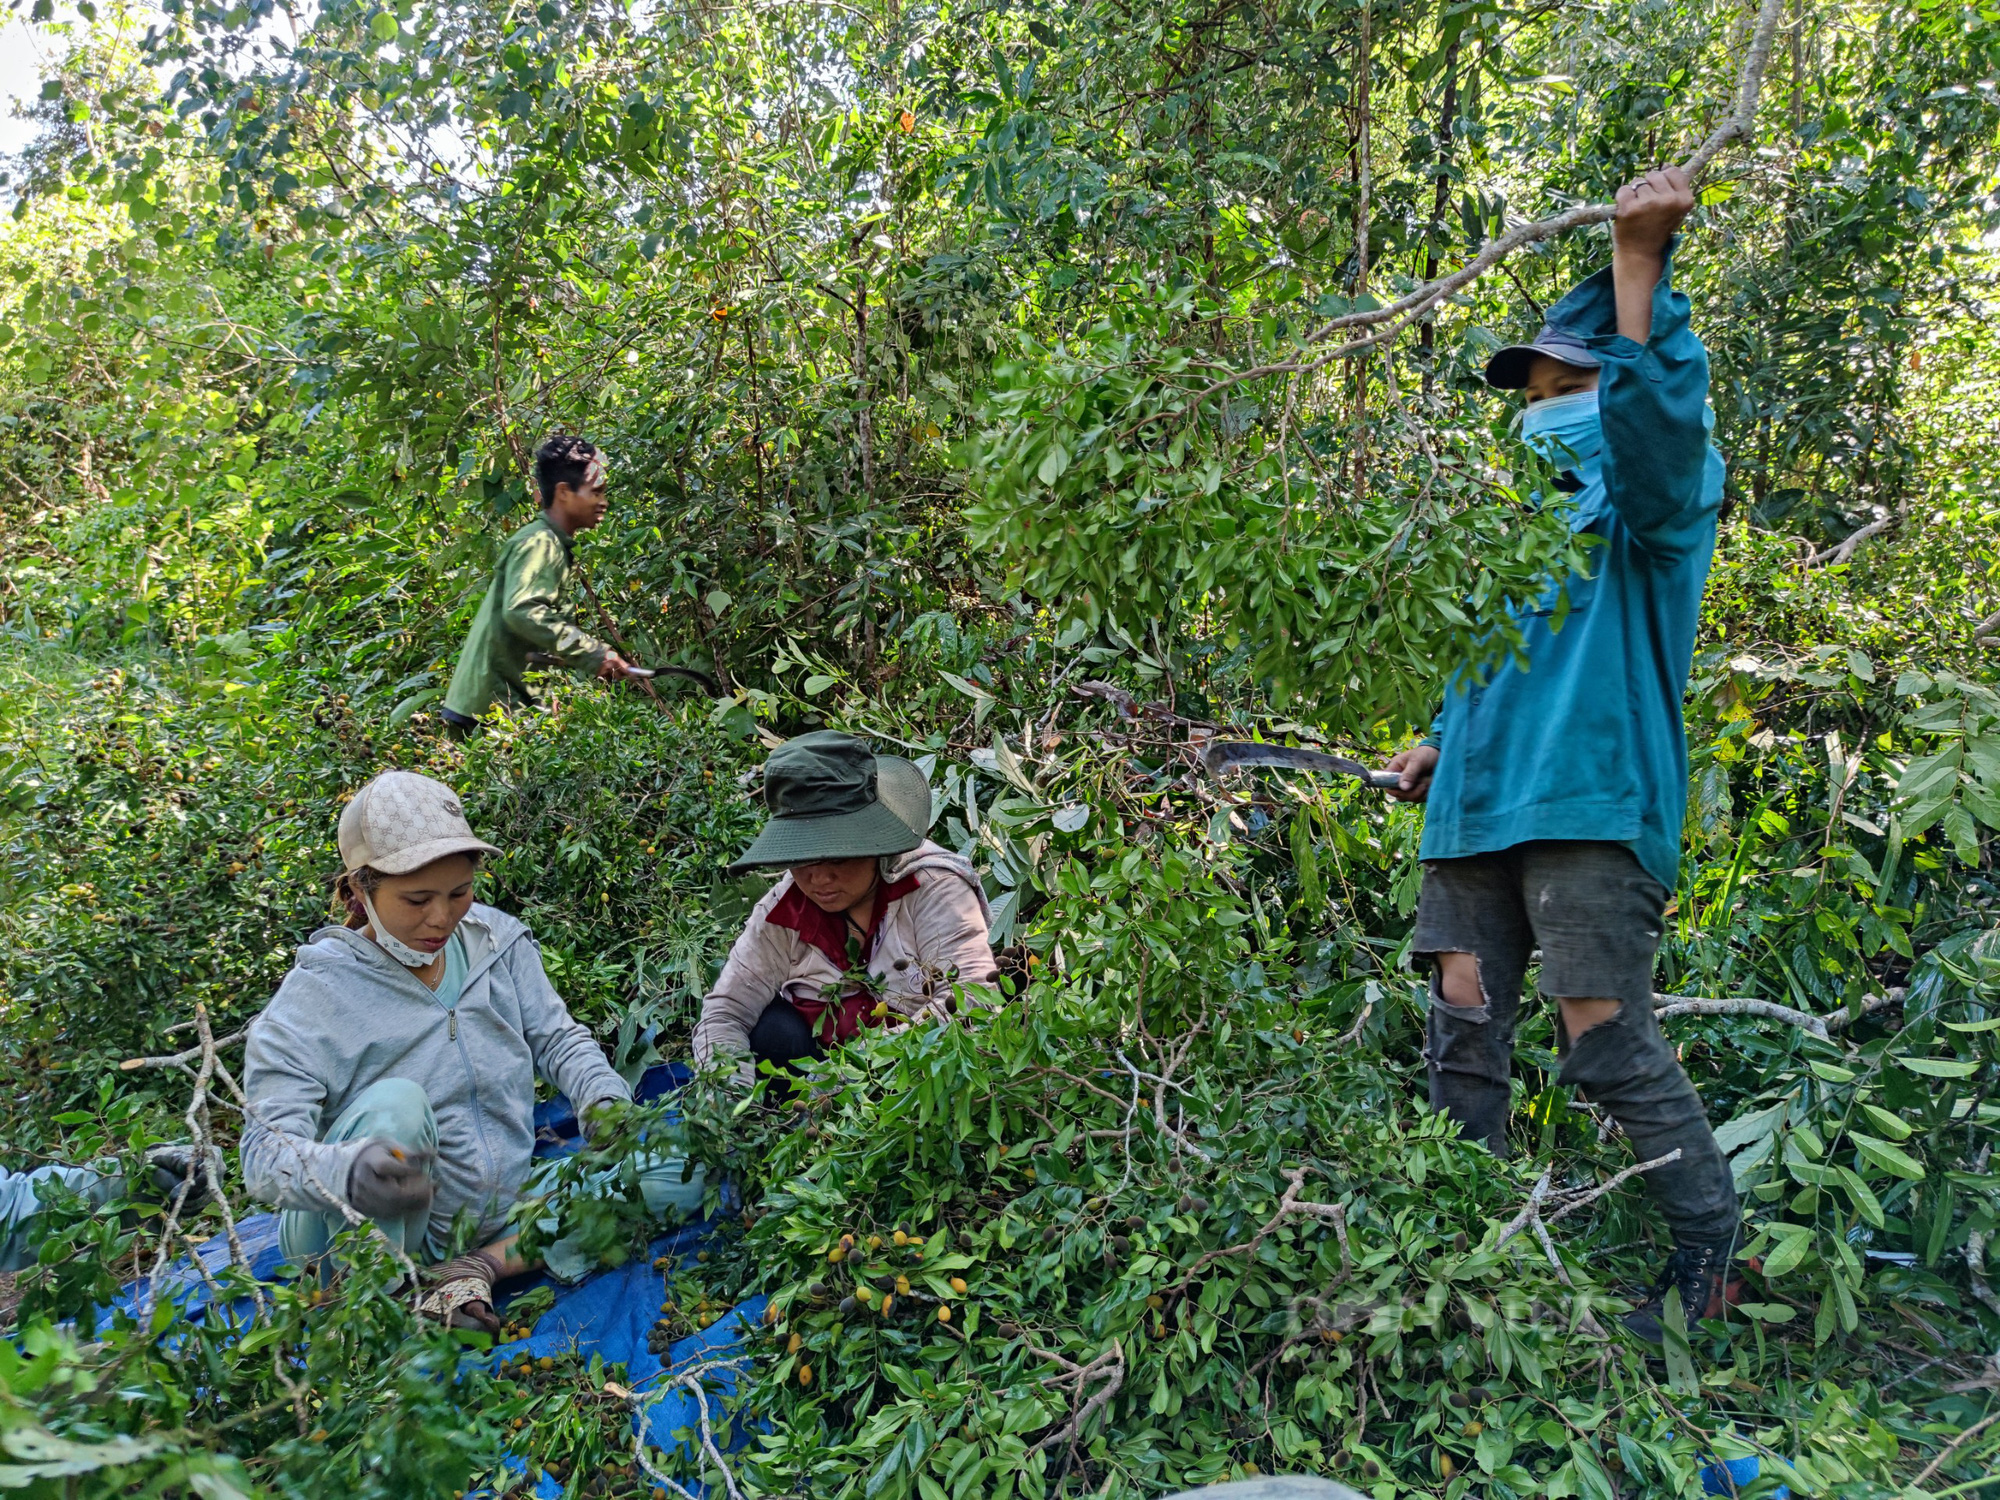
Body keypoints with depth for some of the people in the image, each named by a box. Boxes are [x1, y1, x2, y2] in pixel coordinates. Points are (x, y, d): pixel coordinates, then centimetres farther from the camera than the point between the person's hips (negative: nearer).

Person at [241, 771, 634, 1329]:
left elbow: (558, 1039, 6)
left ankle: (479, 1268, -13)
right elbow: (266, 1153, -21)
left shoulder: (496, 939, -1)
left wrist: (604, 1098, -17)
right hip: (378, 1235, -4)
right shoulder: (315, 995, -13)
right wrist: (348, 1172, -44)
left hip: (505, 1216, 5)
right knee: (396, 1104, -33)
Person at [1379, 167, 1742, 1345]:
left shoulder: (1653, 501, 1)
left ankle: (1712, 1260, 10)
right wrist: (1444, 747, 18)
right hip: (1484, 800, 8)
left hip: (1594, 801, -7)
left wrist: (1641, 260, -29)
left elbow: (1657, 408, -22)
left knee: (1608, 1038, -9)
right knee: (1465, 1027, 5)